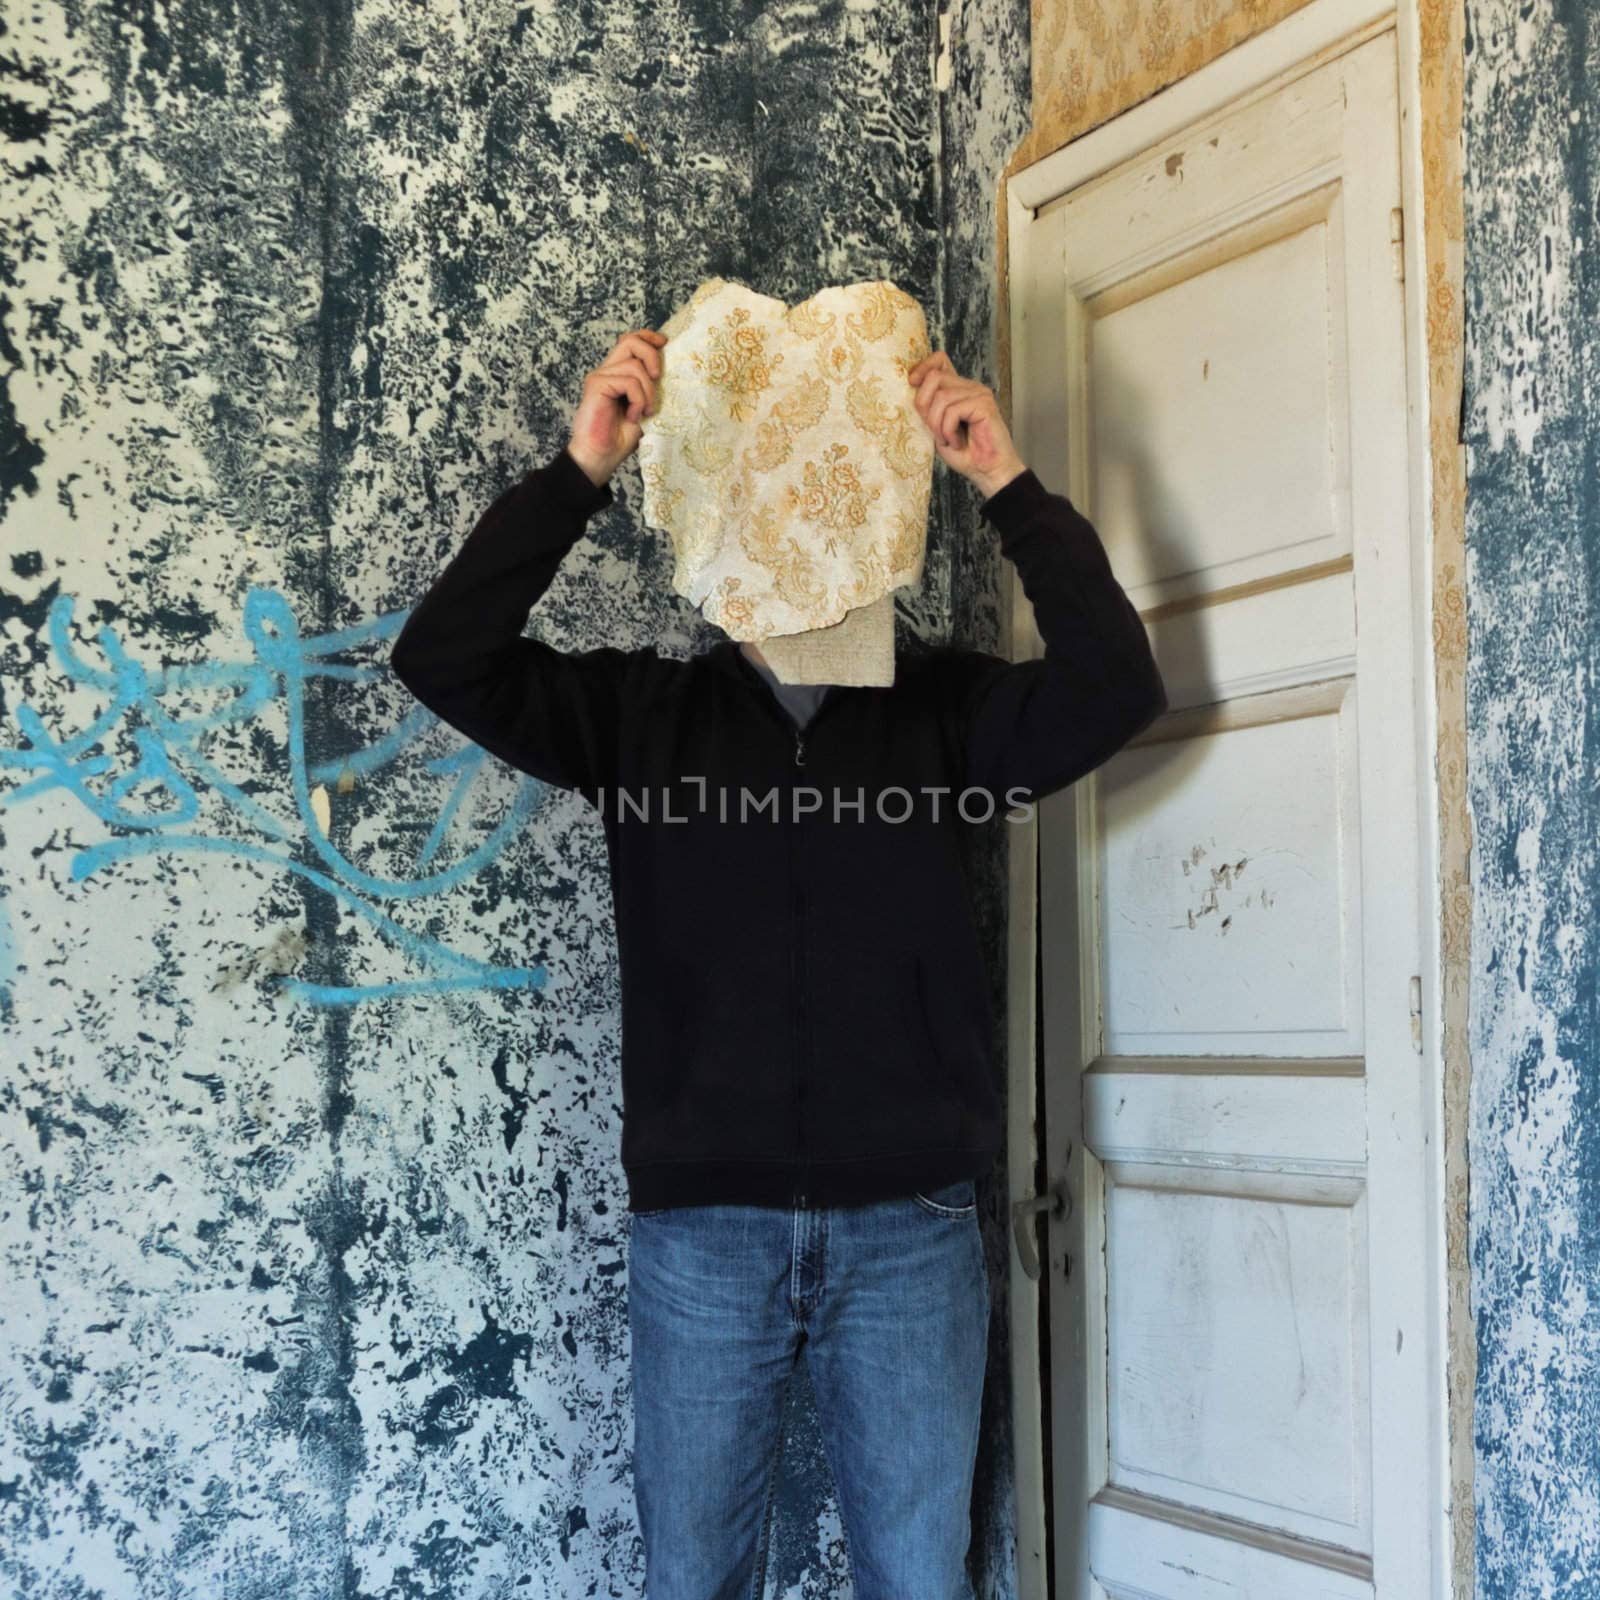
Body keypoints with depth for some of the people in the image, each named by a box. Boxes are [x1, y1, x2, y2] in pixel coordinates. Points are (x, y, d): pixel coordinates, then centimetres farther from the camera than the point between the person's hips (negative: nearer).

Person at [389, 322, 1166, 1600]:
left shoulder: (943, 707, 5)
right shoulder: (641, 709, 5)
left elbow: (1116, 687, -10)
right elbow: (444, 660, -5)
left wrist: (1010, 487, -14)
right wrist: (577, 474, -11)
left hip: (910, 1229, 0)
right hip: (701, 1227, 0)